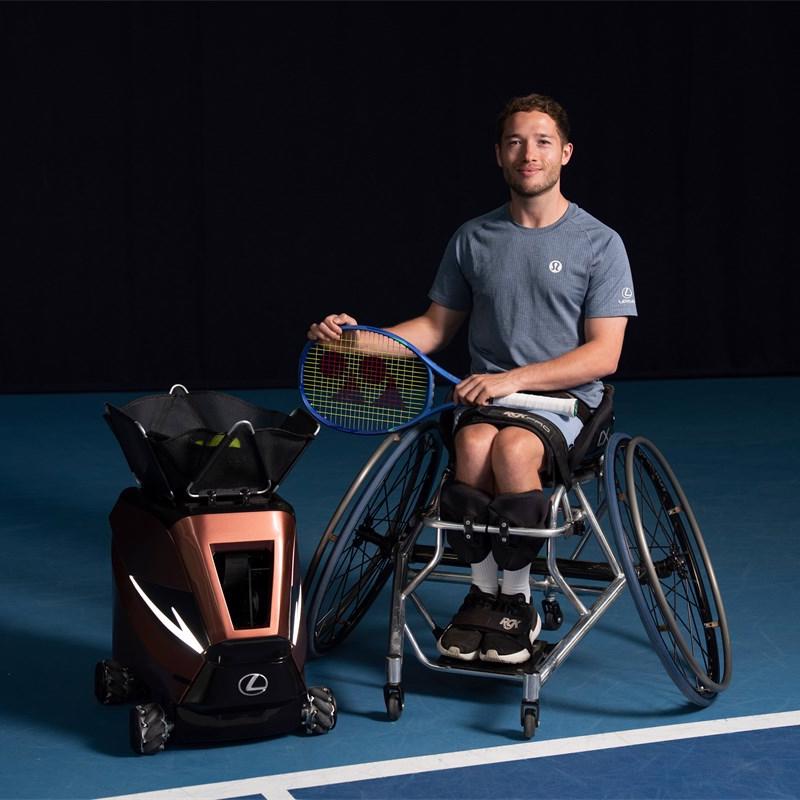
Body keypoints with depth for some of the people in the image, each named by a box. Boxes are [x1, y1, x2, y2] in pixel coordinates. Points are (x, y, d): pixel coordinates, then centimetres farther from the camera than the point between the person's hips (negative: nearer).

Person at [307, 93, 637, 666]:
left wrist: (514, 379, -17)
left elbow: (603, 354, -6)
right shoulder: (473, 239, 11)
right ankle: (483, 591, -14)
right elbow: (436, 327, 18)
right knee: (474, 445, -33)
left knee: (512, 447, -35)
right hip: (485, 395, 3)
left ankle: (518, 601, -16)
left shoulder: (600, 244, 1)